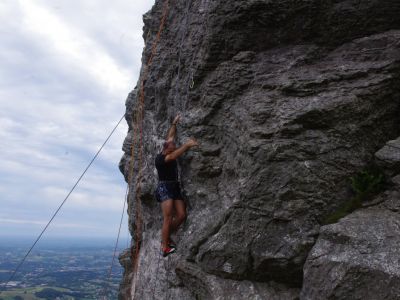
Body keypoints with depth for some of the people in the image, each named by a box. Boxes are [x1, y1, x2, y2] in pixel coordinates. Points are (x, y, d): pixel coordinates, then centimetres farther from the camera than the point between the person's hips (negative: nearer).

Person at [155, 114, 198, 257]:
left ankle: (166, 237, 13)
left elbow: (170, 137, 23)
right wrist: (186, 145, -36)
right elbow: (173, 157, -30)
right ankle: (164, 247, -12)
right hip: (164, 188, -8)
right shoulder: (160, 158, -12)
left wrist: (174, 123, 27)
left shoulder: (169, 151, 10)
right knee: (168, 218, -16)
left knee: (181, 215, -3)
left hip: (175, 187, 8)